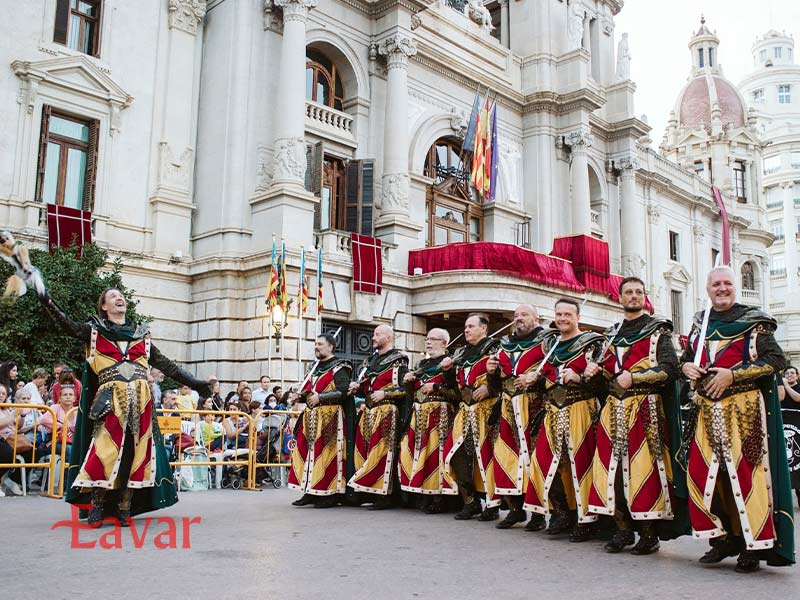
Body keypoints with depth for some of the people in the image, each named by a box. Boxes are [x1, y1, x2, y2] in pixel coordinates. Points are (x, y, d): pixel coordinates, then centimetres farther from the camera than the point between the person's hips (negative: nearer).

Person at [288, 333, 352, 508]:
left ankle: (331, 493, -1)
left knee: (327, 453, -9)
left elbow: (343, 392, -15)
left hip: (330, 417, -8)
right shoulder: (316, 368, 20)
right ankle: (310, 492, 12)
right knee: (307, 452, 4)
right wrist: (302, 395, 8)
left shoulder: (339, 368, -4)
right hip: (311, 417, 8)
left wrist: (319, 397, -17)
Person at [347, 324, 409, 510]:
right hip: (368, 411, 8)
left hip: (386, 411, -8)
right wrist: (358, 387, 6)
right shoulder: (371, 360, 21)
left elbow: (405, 389, -10)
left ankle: (383, 495, -5)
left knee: (381, 452, -9)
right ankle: (368, 489, 13)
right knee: (363, 451, 5)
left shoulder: (398, 361, -3)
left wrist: (384, 393, -18)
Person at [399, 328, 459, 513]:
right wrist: (409, 382, 3)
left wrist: (436, 388, -15)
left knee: (435, 451, -11)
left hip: (439, 415, -6)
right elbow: (412, 394, 22)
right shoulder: (422, 364, 20)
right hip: (418, 415, 6)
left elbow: (457, 393, -8)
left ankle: (439, 498, -3)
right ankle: (425, 496, 9)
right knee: (418, 452, 1)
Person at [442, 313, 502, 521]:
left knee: (485, 452, -10)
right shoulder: (461, 353, 23)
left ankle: (492, 504, 0)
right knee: (458, 452, 0)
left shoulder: (494, 348, 1)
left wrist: (489, 387, -19)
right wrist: (448, 369, 10)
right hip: (465, 409, 7)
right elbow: (456, 384, 27)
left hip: (486, 408, -7)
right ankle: (471, 501, 11)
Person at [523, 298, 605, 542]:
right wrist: (538, 379, 9)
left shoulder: (591, 343, 0)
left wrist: (578, 378, -23)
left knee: (580, 462, -7)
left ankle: (585, 519, 5)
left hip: (580, 411, -6)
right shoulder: (551, 344, 18)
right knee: (547, 461, 0)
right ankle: (563, 512, 15)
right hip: (554, 412, 6)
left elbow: (599, 380, -9)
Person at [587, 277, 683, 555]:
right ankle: (623, 529, 13)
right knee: (614, 467, 2)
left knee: (644, 467, -7)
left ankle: (649, 533, 3)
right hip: (614, 408, 5)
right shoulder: (612, 333, 20)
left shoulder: (658, 330, 4)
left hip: (645, 409, -5)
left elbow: (669, 368, -8)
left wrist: (633, 378, -16)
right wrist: (597, 371, 5)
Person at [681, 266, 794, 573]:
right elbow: (686, 357, 24)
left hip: (744, 410, -5)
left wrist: (733, 374, -16)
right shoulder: (699, 323, 16)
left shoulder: (753, 321, 1)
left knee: (745, 473, -6)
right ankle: (722, 539, 15)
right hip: (707, 410, 5)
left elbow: (776, 359, -8)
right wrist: (686, 366, 0)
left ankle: (754, 546, 6)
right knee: (703, 473, 2)